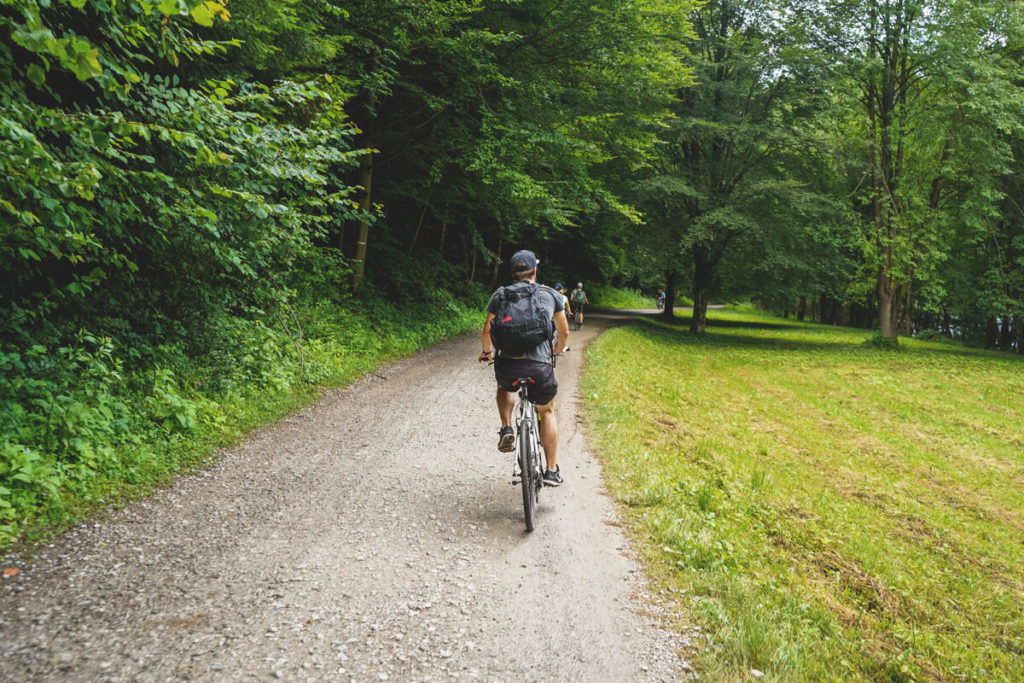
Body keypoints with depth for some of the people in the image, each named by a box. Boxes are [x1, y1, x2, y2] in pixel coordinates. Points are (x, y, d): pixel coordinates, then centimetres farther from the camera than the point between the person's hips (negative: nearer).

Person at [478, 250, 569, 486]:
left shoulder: (500, 295, 12)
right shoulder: (551, 294, 14)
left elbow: (487, 331, 10)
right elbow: (564, 331, 23)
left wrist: (487, 352, 31)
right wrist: (557, 350, 44)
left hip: (508, 366, 0)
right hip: (541, 366, 0)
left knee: (505, 387, 37)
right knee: (546, 412, 24)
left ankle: (506, 429, 15)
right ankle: (552, 470, 23)